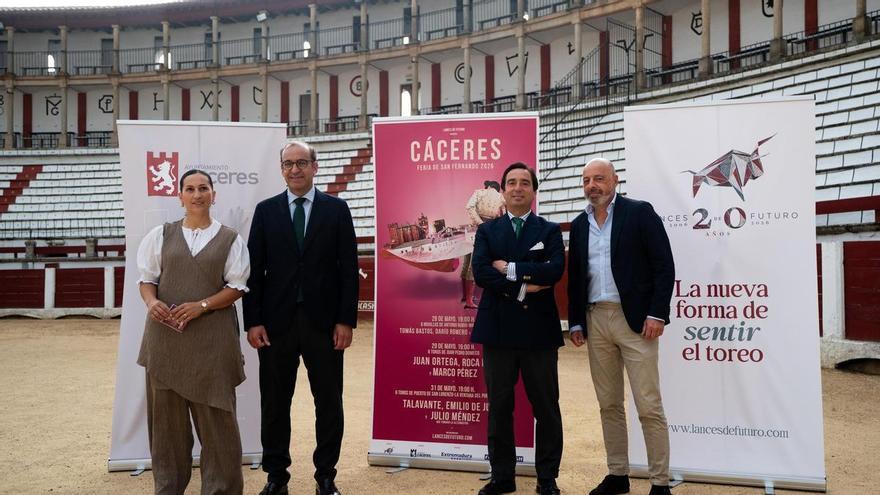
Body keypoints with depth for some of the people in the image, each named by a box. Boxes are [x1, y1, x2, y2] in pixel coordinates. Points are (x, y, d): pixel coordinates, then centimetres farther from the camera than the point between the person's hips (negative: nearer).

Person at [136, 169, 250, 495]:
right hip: (165, 332, 2)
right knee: (166, 412, 8)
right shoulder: (161, 235, 9)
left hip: (212, 336, -2)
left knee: (215, 415, 0)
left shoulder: (230, 239, 4)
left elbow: (237, 286, 0)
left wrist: (201, 305, -14)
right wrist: (152, 302, -11)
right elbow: (147, 278, 10)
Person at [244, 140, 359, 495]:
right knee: (274, 403, 10)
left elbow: (348, 268, 0)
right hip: (276, 320, 1)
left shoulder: (336, 209, 3)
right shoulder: (266, 210, 7)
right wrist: (253, 321, -3)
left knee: (329, 403, 7)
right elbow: (254, 269, 4)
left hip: (323, 321, -1)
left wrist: (346, 320, -6)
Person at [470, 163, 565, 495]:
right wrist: (521, 289, -15)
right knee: (499, 406, 9)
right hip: (498, 328, 1)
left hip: (538, 329, -1)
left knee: (546, 407, 6)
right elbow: (480, 272, -7)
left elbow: (555, 269, -13)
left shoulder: (550, 231, 6)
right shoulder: (487, 231, 9)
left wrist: (510, 269, -13)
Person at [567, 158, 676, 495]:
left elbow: (664, 265, -6)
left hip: (635, 318, -5)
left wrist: (656, 313, -13)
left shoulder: (640, 212, -2)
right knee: (608, 404, 11)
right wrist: (575, 322, 9)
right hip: (595, 321, 5)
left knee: (649, 406, -3)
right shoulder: (579, 225, 13)